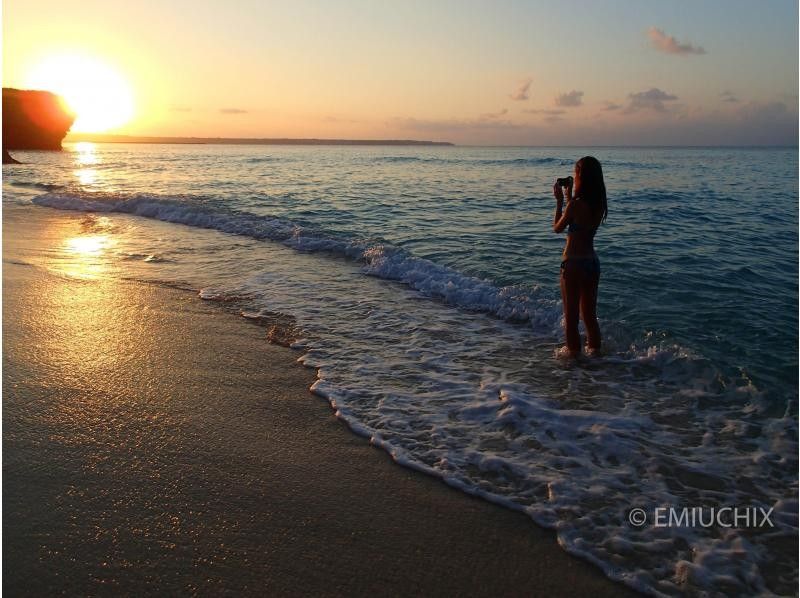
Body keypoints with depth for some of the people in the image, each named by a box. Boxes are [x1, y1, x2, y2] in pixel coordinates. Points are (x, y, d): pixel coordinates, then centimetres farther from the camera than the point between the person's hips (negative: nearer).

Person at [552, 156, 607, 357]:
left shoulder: (575, 204, -19)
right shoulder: (599, 204, 2)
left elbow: (557, 227, -4)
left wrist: (560, 200, 2)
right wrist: (569, 197, 16)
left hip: (573, 263, -7)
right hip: (592, 262, 7)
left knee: (571, 313, 8)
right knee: (590, 313, 19)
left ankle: (573, 350, 17)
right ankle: (594, 349, 28)